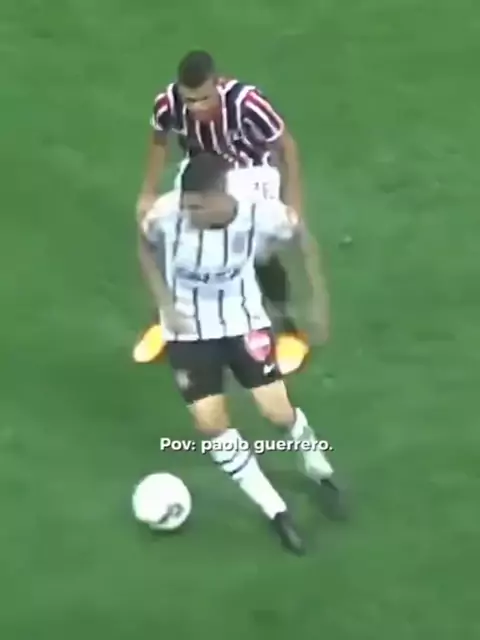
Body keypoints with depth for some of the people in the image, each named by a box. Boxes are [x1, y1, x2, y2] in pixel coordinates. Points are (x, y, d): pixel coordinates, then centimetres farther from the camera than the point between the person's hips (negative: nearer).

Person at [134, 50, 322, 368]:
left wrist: (293, 202, -16)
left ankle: (288, 327, 21)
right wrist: (148, 193, 4)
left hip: (250, 173, -3)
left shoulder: (247, 103, -41)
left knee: (261, 255, -6)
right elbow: (159, 141, -5)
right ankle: (164, 322, 29)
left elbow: (286, 145, -22)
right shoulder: (167, 103, -31)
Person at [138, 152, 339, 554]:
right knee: (210, 422, -6)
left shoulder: (260, 214, -28)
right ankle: (276, 511, 13)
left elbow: (298, 231, -6)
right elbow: (147, 246, -4)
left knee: (278, 411, -3)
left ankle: (319, 470, 33)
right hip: (188, 330, 1)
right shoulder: (166, 214, -28)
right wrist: (165, 305, -11)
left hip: (244, 320, 0)